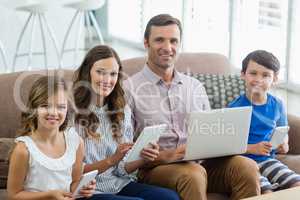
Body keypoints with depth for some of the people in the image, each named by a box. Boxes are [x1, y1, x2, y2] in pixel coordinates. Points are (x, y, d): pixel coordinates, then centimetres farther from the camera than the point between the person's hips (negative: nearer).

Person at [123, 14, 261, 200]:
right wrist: (164, 156, -21)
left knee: (247, 167, -24)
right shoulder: (130, 89, 1)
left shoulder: (196, 87, 19)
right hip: (155, 168, -5)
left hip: (199, 163, 5)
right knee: (194, 173, -38)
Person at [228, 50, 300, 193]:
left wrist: (284, 144, -2)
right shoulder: (235, 108, -10)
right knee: (266, 193, -28)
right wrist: (252, 149, -20)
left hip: (267, 160, 5)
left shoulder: (277, 105, 5)